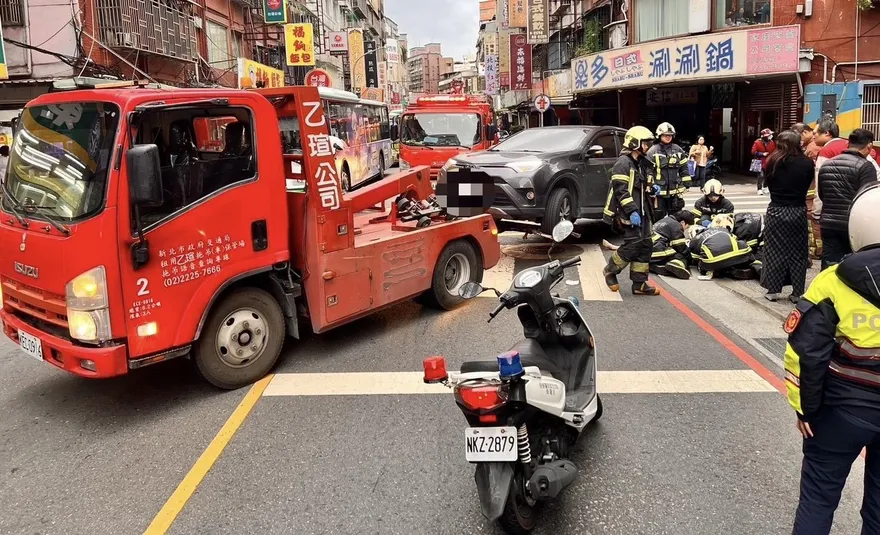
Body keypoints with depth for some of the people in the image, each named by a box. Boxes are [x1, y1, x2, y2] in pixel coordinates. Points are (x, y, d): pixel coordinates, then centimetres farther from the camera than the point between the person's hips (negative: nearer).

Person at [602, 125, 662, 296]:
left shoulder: (638, 164, 19)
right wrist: (632, 211, -25)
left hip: (641, 212, 10)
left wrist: (651, 189, 8)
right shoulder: (623, 163, -12)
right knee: (633, 245, -12)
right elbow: (621, 190, -21)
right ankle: (610, 271, 9)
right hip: (630, 213, -10)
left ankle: (639, 284, 10)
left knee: (645, 246, 6)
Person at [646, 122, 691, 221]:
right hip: (658, 192, -4)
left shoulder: (678, 150, 9)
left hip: (675, 191, 4)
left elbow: (684, 169, 13)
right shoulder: (653, 152, -5)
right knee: (658, 217, -1)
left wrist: (686, 184, 9)